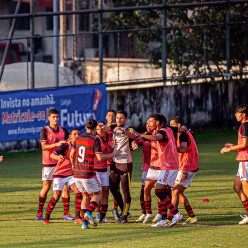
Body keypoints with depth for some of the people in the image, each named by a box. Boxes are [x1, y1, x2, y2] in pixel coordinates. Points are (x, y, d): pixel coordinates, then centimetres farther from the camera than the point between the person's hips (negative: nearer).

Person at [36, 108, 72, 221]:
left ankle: (66, 213, 0)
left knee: (65, 186, -3)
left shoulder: (63, 130, 8)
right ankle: (39, 213, 9)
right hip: (48, 163, -3)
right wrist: (57, 144, -27)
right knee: (46, 187, -1)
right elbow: (44, 147, -14)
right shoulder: (45, 131, -3)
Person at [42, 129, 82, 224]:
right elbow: (52, 155, -32)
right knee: (56, 196, -12)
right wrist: (58, 157, -53)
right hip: (59, 174, -5)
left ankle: (77, 217, -7)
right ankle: (46, 218, 7)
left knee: (78, 191, -14)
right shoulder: (65, 145, -19)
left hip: (71, 174, 5)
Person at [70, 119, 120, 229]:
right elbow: (100, 157, -15)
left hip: (77, 173, 6)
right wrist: (113, 154, -1)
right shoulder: (95, 140, -9)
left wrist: (73, 165, 33)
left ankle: (84, 221, 6)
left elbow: (72, 155, 15)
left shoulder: (78, 138, 8)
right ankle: (89, 212, -14)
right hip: (88, 173, -6)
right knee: (98, 194, 11)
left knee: (85, 196, 17)